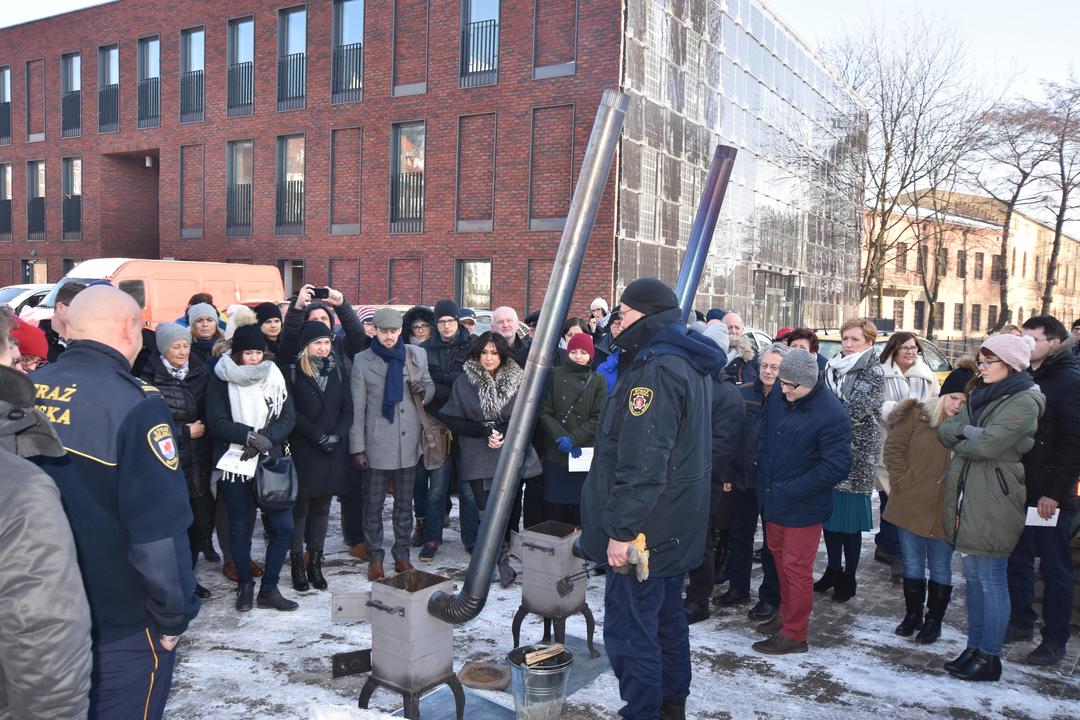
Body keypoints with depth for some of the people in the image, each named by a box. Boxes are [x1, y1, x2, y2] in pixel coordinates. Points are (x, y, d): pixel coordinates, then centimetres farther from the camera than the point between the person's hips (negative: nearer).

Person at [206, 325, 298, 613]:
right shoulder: (221, 380, -1)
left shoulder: (274, 377, 5)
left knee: (283, 525, -3)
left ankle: (269, 589, 11)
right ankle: (245, 585, 26)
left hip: (269, 462, 2)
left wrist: (263, 439, -16)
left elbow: (287, 419, 0)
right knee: (240, 526, 8)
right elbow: (216, 422, -8)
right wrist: (249, 435, -22)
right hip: (233, 463, -2)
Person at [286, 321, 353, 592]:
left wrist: (337, 435, -9)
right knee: (300, 508, 3)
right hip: (303, 452, -3)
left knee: (322, 508, 9)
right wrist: (319, 436, -13)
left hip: (333, 452, 3)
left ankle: (316, 564, 16)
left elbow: (347, 408, 6)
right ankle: (297, 565, 12)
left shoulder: (337, 370, 9)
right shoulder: (293, 371, -3)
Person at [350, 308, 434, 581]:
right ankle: (375, 557, 19)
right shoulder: (363, 361, -3)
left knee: (405, 504, 13)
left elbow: (431, 386, 17)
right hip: (377, 443, -2)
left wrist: (424, 390, -8)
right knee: (374, 505, 6)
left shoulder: (417, 354, 3)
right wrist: (357, 448, -6)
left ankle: (402, 554, 26)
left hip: (408, 443, 3)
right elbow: (357, 408, -3)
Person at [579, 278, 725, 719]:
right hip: (678, 527, 11)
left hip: (645, 531, -11)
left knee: (629, 628, -1)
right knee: (667, 617, 21)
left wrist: (622, 529, -22)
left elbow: (641, 464, -26)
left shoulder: (655, 371, -21)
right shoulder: (693, 365, 12)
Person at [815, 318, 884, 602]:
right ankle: (833, 570, 29)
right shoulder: (833, 367, 10)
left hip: (856, 455, -5)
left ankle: (848, 578, 17)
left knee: (850, 520, 1)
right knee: (829, 513, 12)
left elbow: (854, 411, -19)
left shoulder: (873, 373, -8)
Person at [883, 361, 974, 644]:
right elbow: (894, 448, -3)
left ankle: (933, 620, 28)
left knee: (940, 568, 12)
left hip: (945, 512, 0)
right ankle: (913, 615, 32)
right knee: (912, 565, 14)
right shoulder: (916, 415, -6)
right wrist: (901, 481, -9)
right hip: (910, 507, 1)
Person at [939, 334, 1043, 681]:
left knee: (991, 581, 1)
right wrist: (970, 433, -12)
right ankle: (974, 647, 26)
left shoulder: (1024, 401, -12)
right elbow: (945, 430, 7)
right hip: (965, 497, 8)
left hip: (993, 502, -8)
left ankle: (989, 657, 12)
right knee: (973, 578, 16)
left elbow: (988, 444, -22)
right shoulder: (979, 395, 15)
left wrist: (959, 437, -3)